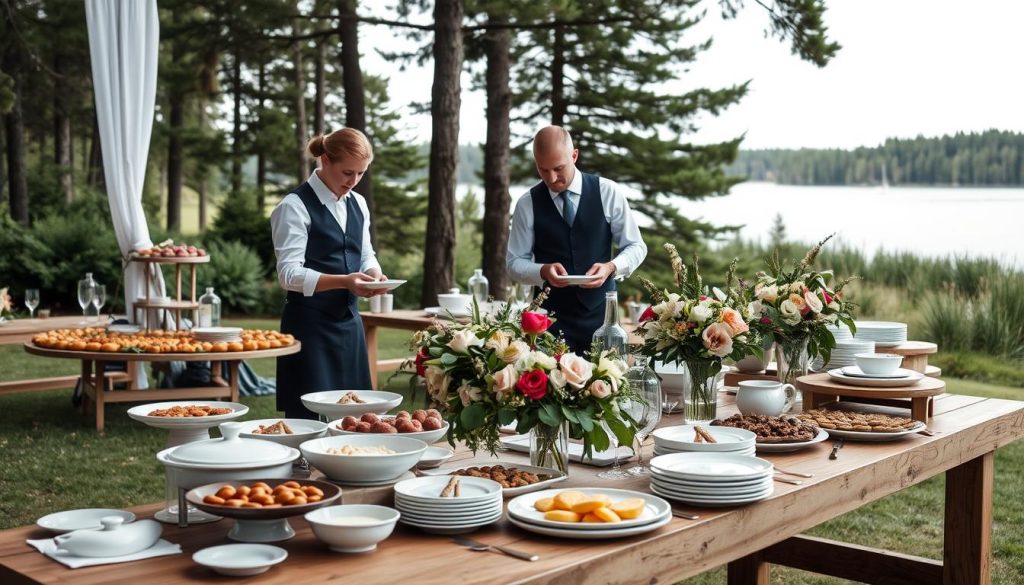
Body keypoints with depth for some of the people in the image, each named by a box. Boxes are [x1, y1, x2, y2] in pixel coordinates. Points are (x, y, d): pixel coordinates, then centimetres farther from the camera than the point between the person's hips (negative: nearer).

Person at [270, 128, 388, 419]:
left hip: (349, 321, 7)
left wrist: (374, 274, -6)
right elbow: (289, 273, -16)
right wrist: (344, 281, -28)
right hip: (309, 325, -7)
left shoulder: (358, 204, 12)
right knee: (310, 416, -5)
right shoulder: (295, 206, -10)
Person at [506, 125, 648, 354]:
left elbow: (636, 247, 4)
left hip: (601, 313, 0)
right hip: (551, 317, 0)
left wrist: (611, 267, -16)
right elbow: (515, 262, 4)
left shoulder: (608, 193, -3)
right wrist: (544, 271, -17)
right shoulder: (527, 204, -2)